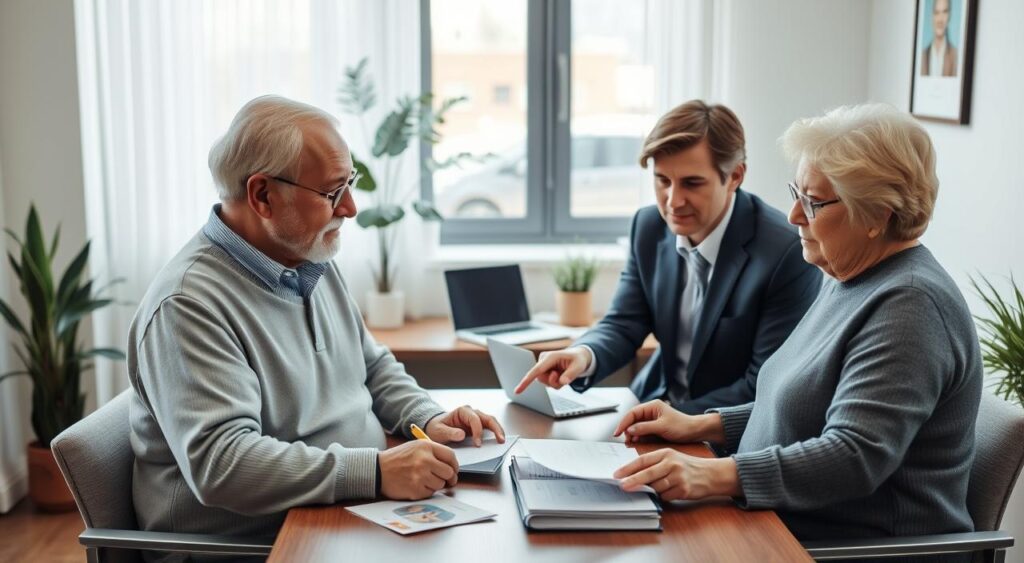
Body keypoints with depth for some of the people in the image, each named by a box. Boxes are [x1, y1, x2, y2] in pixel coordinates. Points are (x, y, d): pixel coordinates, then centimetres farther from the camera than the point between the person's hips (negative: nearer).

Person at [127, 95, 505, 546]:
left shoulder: (314, 262, 10)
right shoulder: (190, 304, -18)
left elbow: (374, 367, 22)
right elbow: (219, 463, -28)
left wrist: (429, 419, 3)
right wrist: (376, 472, -33)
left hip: (359, 517, 8)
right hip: (254, 543, -8)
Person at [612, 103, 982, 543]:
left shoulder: (910, 303, -19)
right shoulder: (848, 280, 10)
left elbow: (856, 457, -27)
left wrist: (714, 475, -35)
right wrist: (700, 426, 8)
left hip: (864, 547, -8)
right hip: (786, 529, 8)